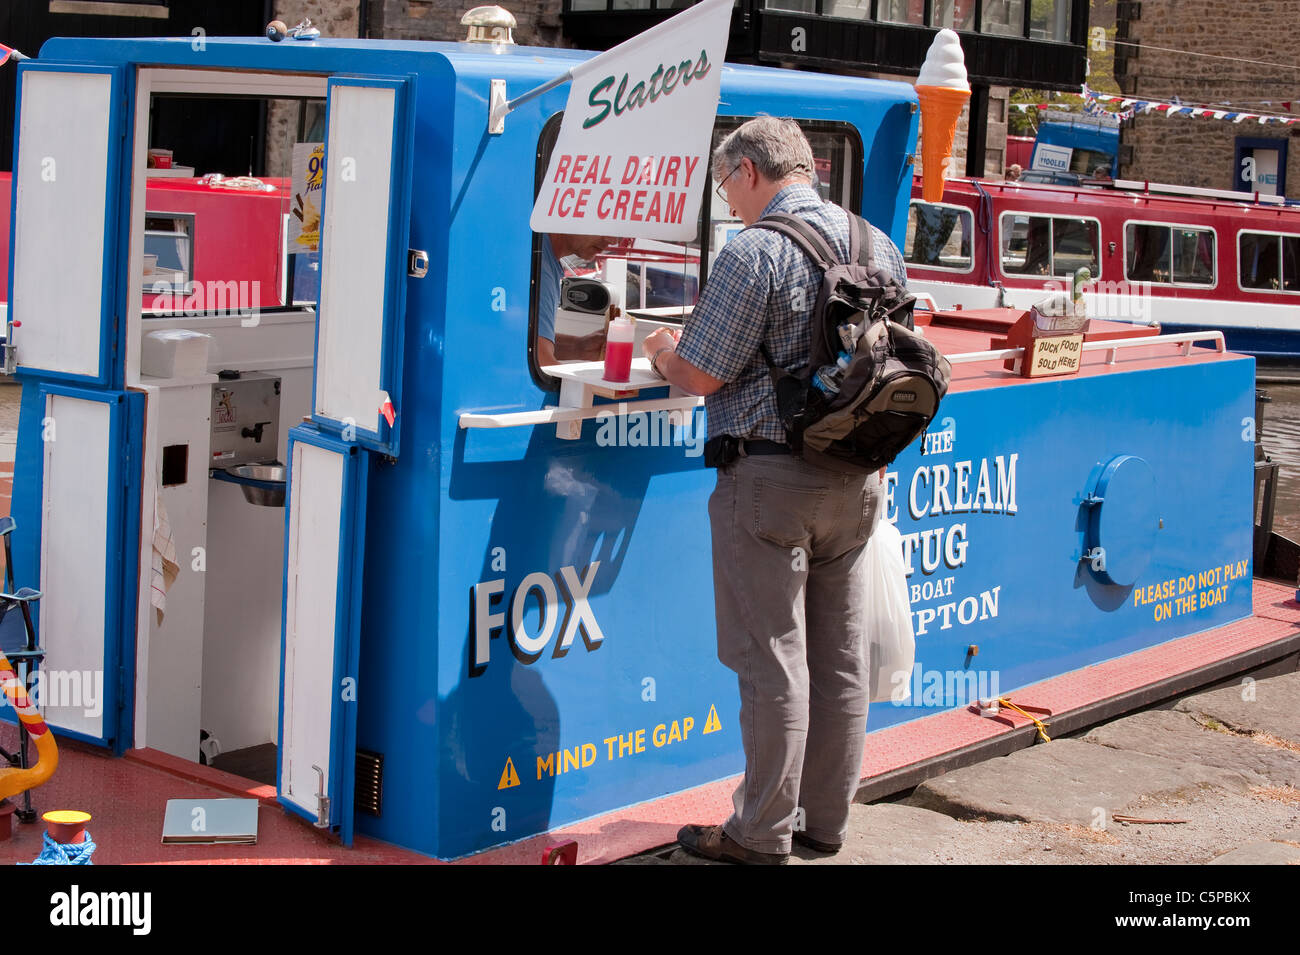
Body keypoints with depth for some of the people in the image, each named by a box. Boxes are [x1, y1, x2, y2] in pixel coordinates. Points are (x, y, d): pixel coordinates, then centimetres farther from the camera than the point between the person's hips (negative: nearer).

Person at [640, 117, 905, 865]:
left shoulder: (755, 253, -15)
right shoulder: (879, 244, 7)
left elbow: (702, 376, -13)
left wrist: (663, 351, 8)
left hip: (771, 476, -7)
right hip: (858, 477, 7)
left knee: (772, 657, 0)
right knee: (840, 654, 12)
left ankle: (763, 833, 8)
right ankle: (827, 819, 22)